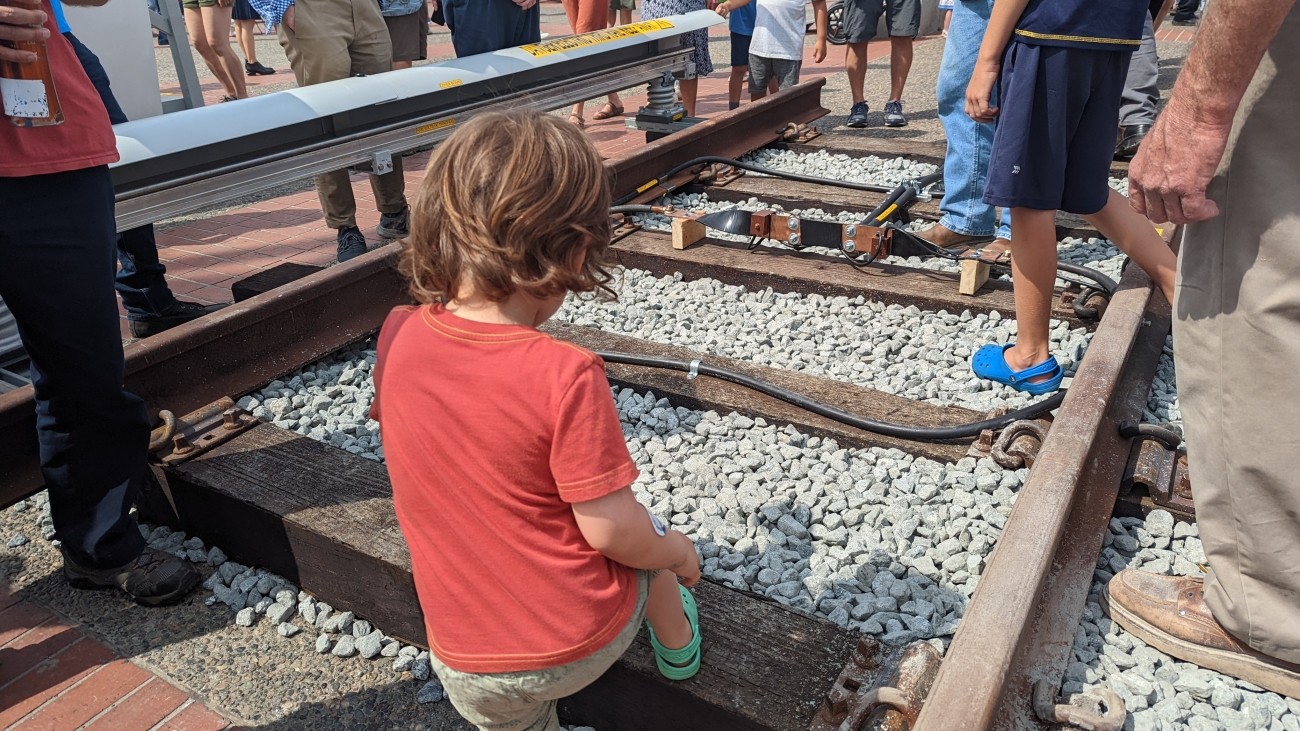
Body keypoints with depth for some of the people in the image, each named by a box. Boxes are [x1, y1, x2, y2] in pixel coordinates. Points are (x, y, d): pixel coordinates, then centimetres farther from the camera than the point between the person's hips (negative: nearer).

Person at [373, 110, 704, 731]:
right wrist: (678, 552, -1)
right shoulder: (565, 376, -29)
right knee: (649, 544, 29)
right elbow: (611, 530, -19)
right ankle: (677, 645, 54)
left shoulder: (396, 338, -14)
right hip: (586, 643, -2)